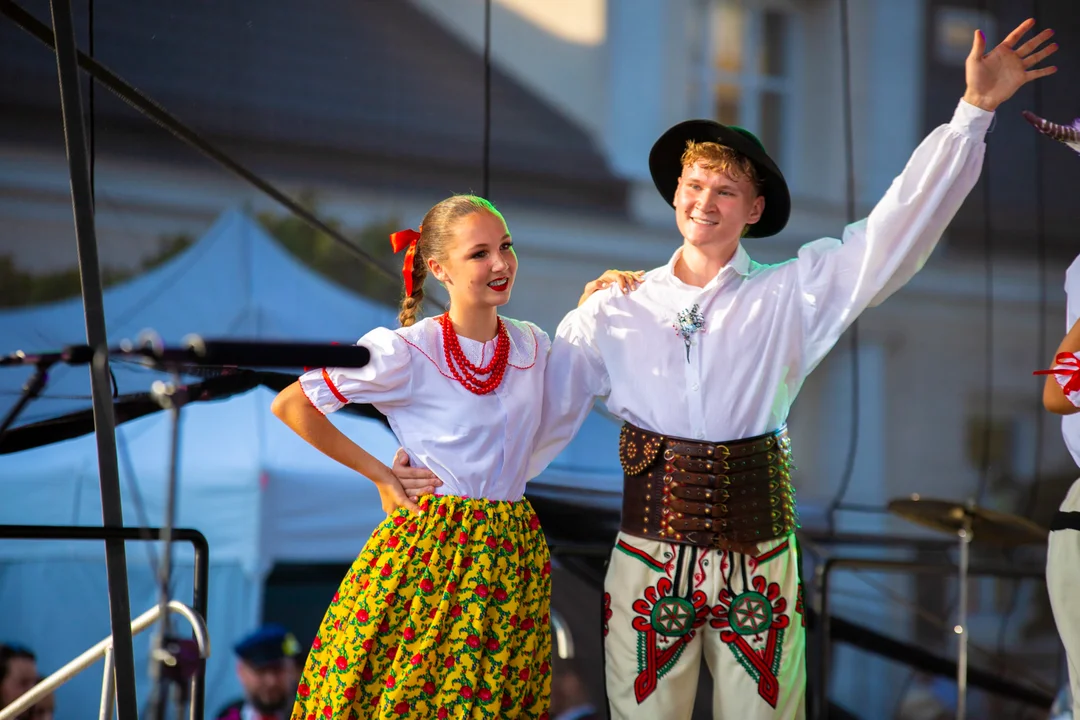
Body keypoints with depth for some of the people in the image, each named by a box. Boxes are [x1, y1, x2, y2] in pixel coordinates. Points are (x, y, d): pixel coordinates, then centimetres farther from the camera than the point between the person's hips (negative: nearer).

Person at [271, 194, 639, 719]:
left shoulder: (533, 346, 8)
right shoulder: (406, 351, -9)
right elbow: (290, 405, -4)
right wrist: (379, 474, -2)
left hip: (513, 554, 5)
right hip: (427, 550, -4)